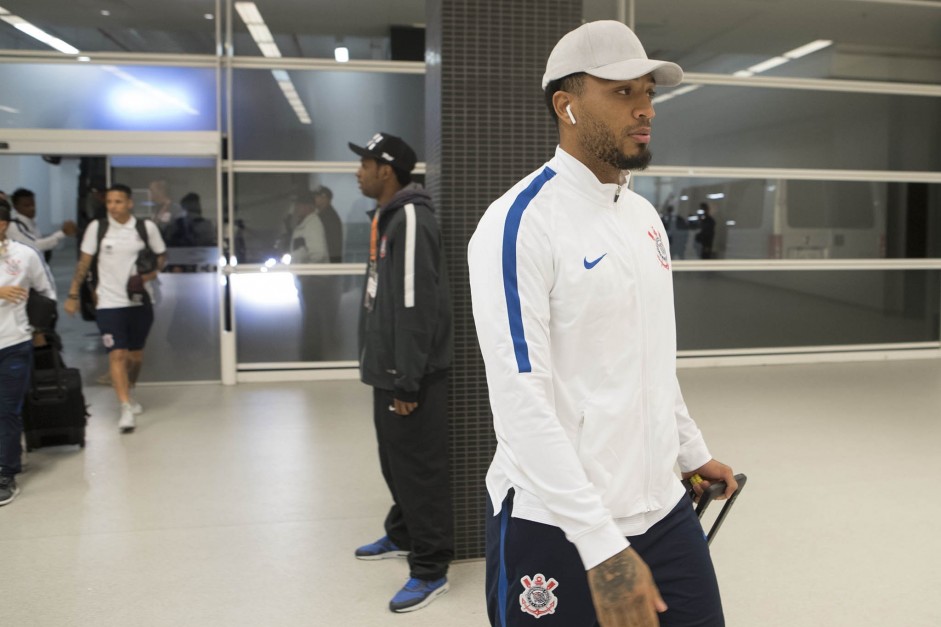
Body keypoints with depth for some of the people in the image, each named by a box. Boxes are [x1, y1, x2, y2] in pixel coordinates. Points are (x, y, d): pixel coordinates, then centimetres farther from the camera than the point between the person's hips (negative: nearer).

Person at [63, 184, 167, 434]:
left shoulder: (147, 227, -1)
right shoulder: (97, 227, -2)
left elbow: (162, 254, 11)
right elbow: (84, 262, 3)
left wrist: (154, 271, -9)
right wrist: (73, 294, 1)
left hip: (141, 300, 2)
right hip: (109, 301, -2)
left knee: (136, 353, 14)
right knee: (117, 354, -12)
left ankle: (128, 395, 36)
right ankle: (126, 408, -13)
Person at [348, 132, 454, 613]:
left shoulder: (411, 219, -18)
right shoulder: (386, 217, 14)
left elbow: (417, 307, -23)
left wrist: (408, 380, -22)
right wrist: (389, 372, 20)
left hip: (410, 375, -10)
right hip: (389, 369, 10)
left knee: (419, 468, -1)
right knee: (395, 461, 22)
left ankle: (430, 569, 11)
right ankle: (402, 535, 40)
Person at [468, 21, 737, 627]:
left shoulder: (645, 216, 9)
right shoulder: (520, 223, -16)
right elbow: (521, 401, -22)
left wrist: (694, 451, 22)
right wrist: (602, 546, -24)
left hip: (664, 510, 7)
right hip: (556, 527, -6)